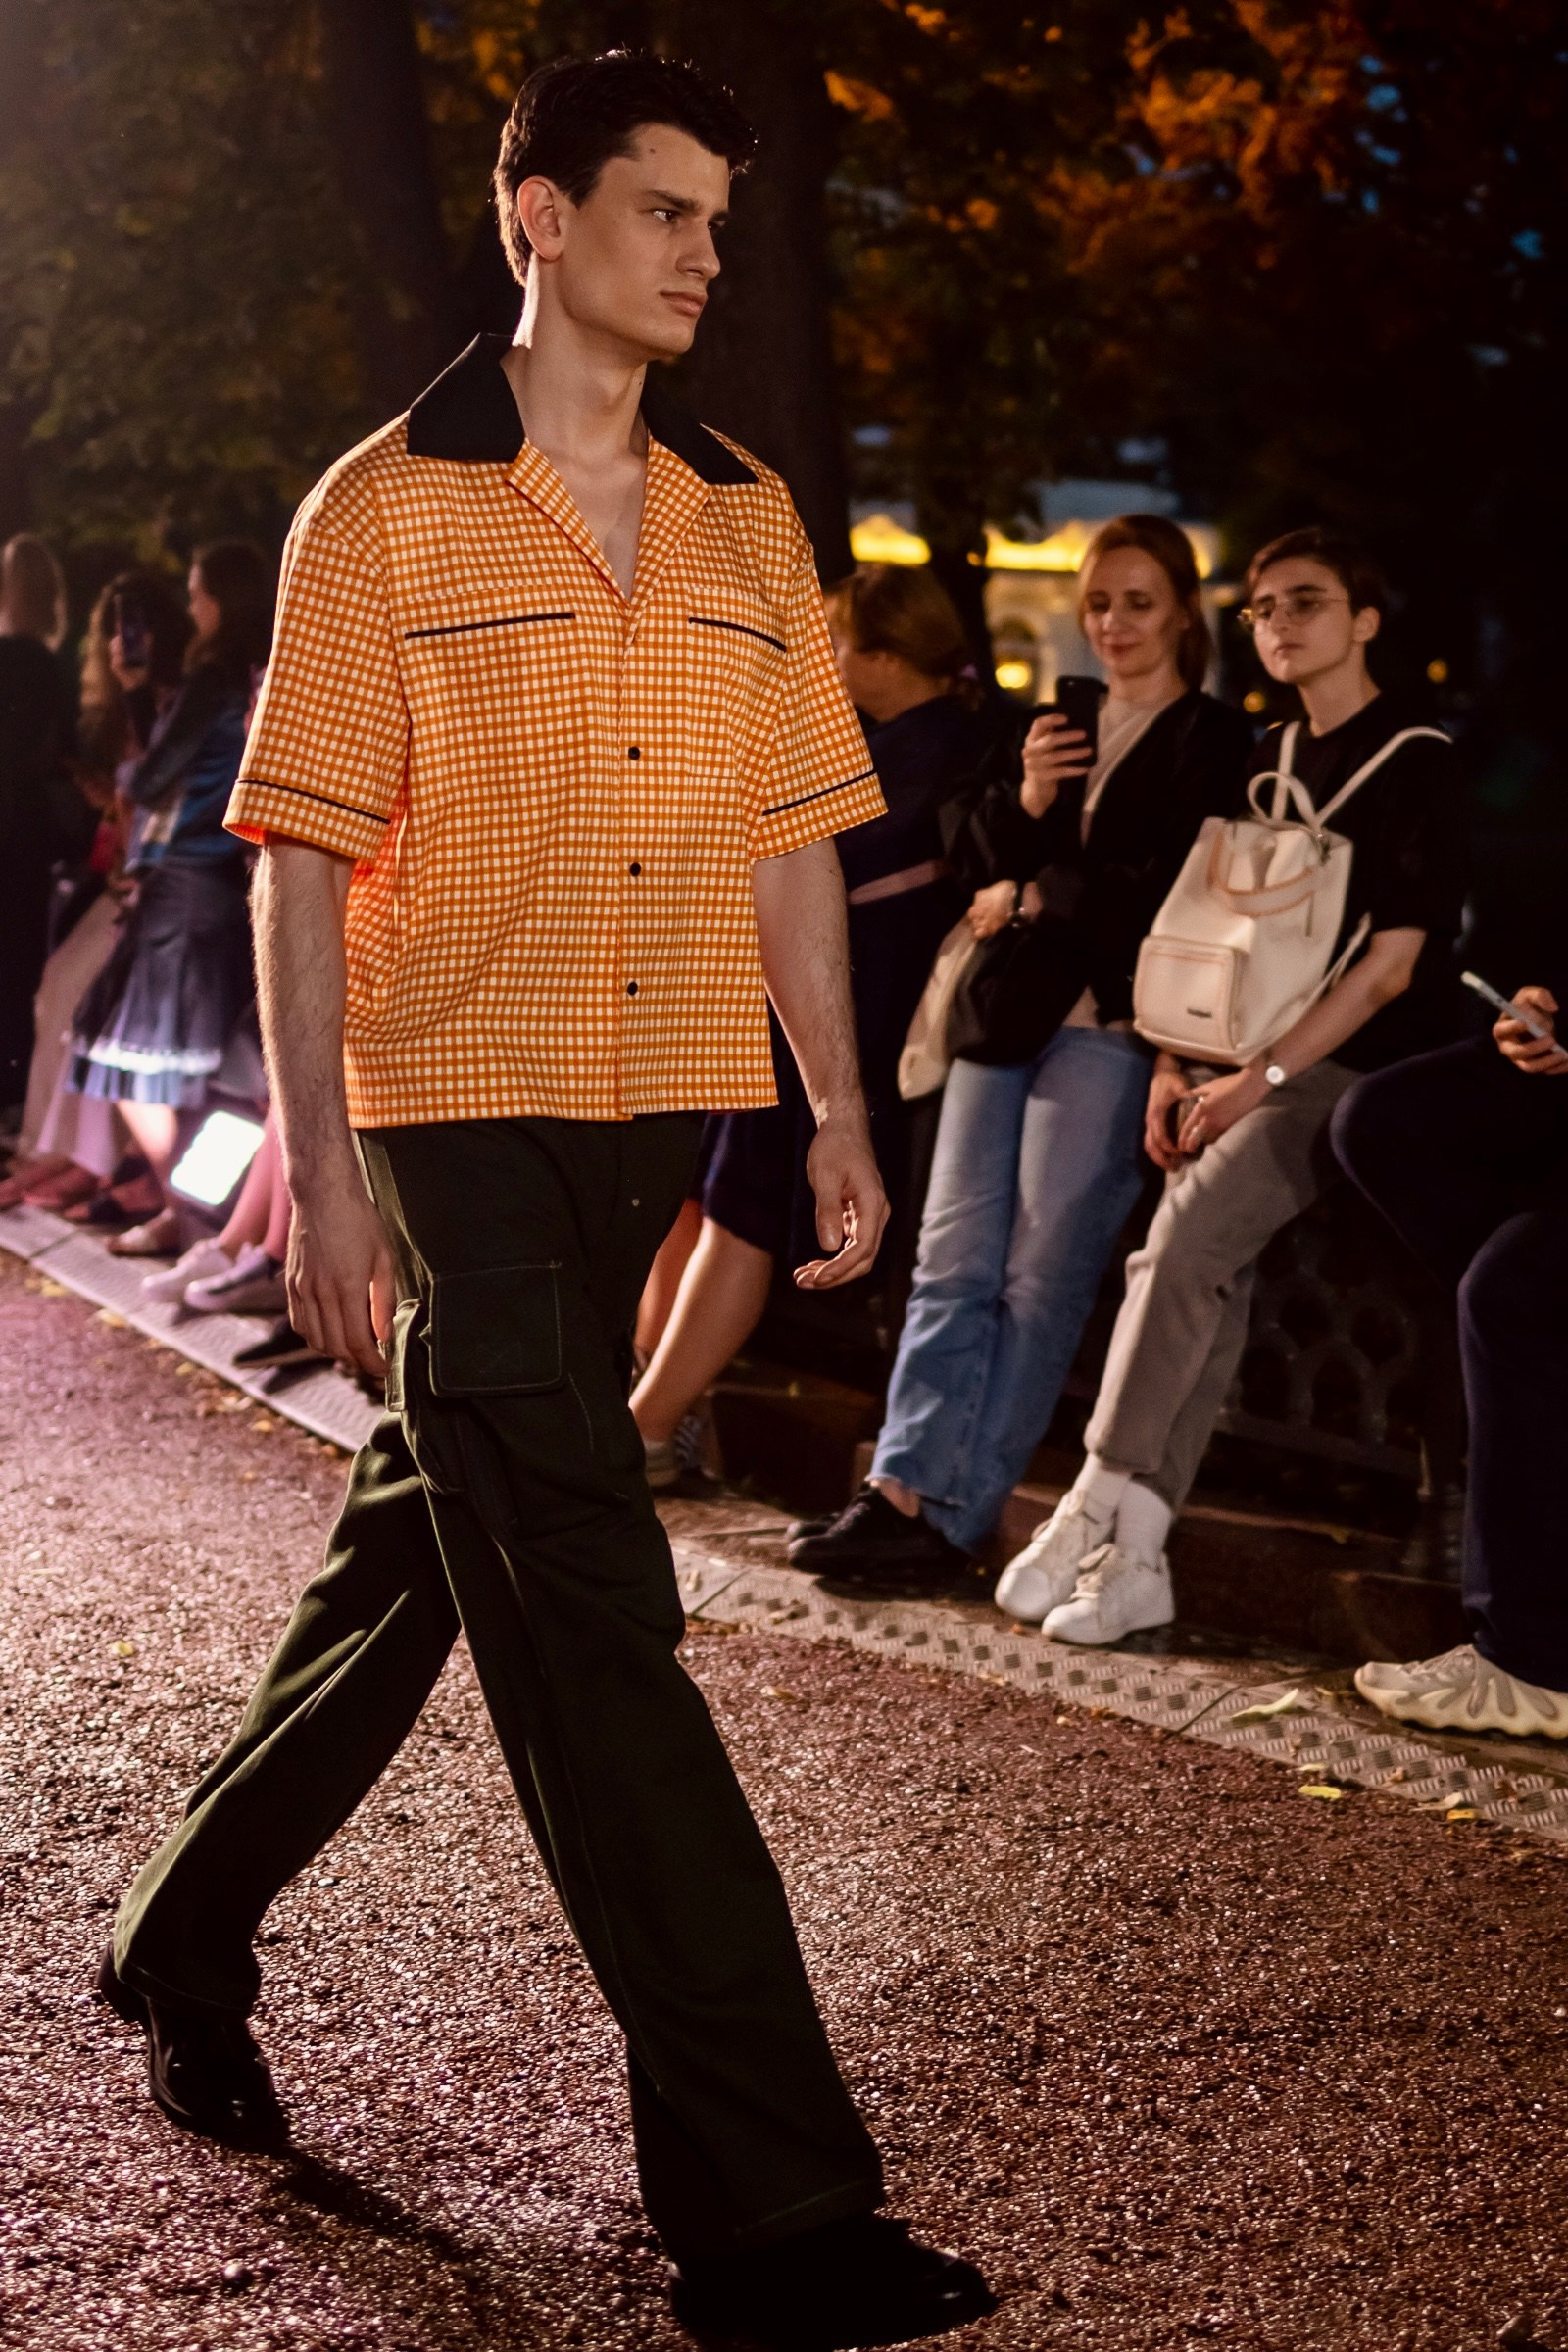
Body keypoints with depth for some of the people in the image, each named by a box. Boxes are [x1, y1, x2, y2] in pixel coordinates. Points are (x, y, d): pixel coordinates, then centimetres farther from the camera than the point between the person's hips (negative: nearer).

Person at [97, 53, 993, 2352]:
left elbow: (785, 836, 15)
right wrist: (318, 1160, -12)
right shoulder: (388, 509, -2)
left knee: (426, 1547, 17)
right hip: (458, 1121, -6)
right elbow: (301, 853, -5)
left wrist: (840, 1108, 9)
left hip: (653, 1121, 6)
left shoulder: (748, 525, 12)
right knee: (598, 1629, -8)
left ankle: (189, 1937, 39)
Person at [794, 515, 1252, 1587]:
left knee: (1043, 1277, -8)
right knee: (954, 1259, -2)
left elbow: (1182, 891, -9)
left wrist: (1040, 896, -3)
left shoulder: (1211, 737, 3)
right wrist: (1028, 804, -1)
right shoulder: (1063, 723, 22)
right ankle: (904, 1482, -5)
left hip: (1108, 1022, -6)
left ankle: (955, 1512, -7)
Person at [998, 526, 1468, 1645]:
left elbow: (1392, 964, -12)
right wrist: (1177, 1064, 2)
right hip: (1244, 1059, 6)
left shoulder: (1416, 759, -4)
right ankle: (1136, 1560, -20)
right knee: (1211, 1266, -16)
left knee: (1185, 1235, -26)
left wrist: (1259, 1079, -18)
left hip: (1353, 1066, -6)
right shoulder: (1267, 760, 18)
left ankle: (1095, 1511, -24)